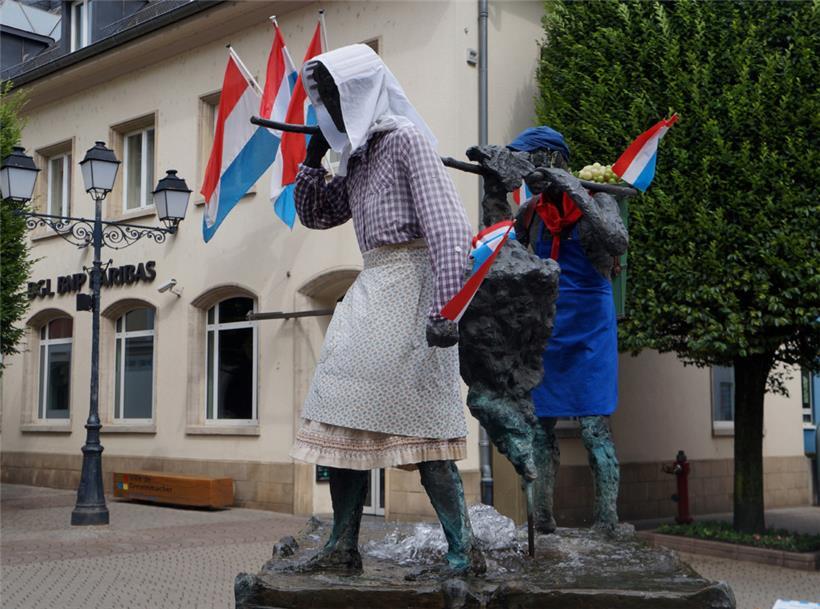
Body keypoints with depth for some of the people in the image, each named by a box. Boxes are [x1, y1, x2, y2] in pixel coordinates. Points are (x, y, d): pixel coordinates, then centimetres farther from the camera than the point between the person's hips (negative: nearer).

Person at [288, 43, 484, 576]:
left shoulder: (405, 138, -7)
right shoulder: (358, 157, 18)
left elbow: (446, 226, -16)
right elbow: (315, 214, 28)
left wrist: (444, 308, -24)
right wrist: (312, 159, 11)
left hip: (408, 282, -9)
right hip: (373, 288, 9)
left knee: (418, 418, -10)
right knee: (350, 414, 6)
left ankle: (463, 550, -2)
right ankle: (343, 547, 12)